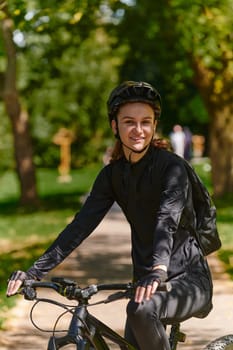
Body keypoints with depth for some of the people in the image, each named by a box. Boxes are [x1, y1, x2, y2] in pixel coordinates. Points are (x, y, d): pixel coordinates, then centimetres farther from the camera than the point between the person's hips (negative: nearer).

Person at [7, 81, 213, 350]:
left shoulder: (171, 166, -14)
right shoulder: (112, 174, 3)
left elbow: (168, 219, -31)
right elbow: (81, 224, -4)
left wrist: (159, 269, -49)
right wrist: (35, 270, -15)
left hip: (189, 279, -6)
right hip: (146, 280, 6)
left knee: (141, 309, -34)